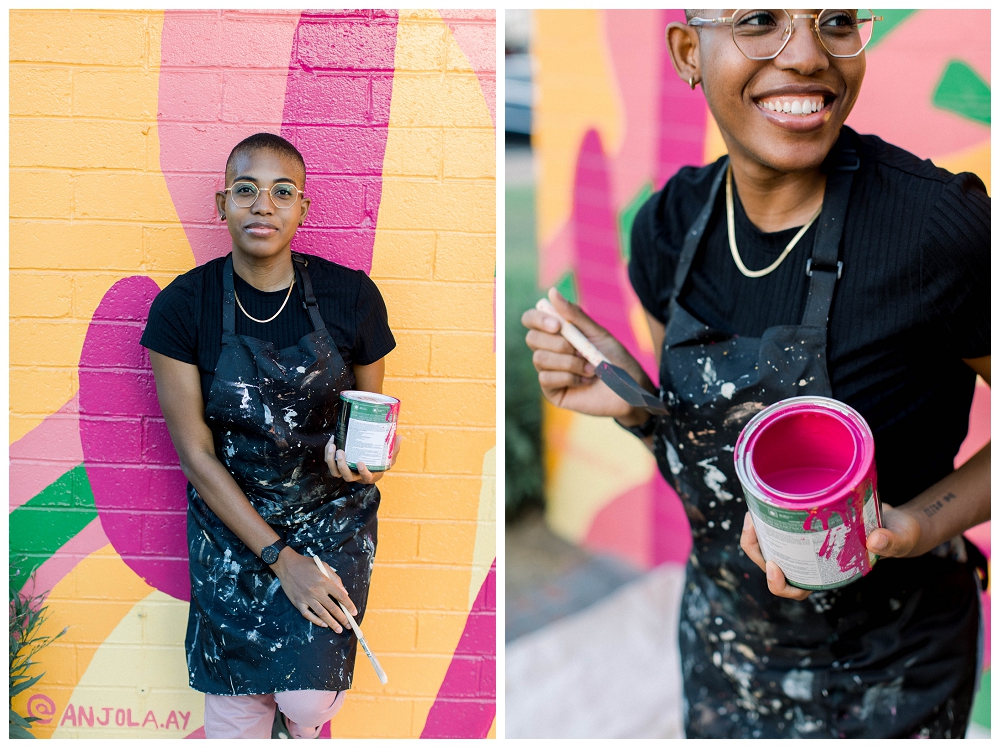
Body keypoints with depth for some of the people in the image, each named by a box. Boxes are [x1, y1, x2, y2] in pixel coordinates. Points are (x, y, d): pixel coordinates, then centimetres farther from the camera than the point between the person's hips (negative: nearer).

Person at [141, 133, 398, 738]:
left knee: (309, 700, -11)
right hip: (231, 519, 0)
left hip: (332, 516, 0)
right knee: (235, 710, -1)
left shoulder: (351, 296, -9)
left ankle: (304, 726, 27)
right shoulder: (182, 306, -10)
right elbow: (194, 450, -9)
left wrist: (361, 454, -19)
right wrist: (279, 556, -13)